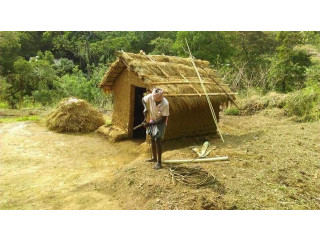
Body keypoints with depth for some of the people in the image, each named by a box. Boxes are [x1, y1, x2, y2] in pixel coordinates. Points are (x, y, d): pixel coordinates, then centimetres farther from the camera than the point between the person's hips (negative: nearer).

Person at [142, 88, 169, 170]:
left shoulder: (165, 104, -33)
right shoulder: (150, 96, -23)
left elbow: (164, 119, -27)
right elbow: (143, 100, 1)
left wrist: (150, 124, -30)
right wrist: (145, 108, -18)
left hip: (161, 122, -5)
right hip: (152, 120, 6)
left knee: (157, 140, -13)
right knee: (152, 139, 13)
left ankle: (159, 162, -5)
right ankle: (154, 157, 30)